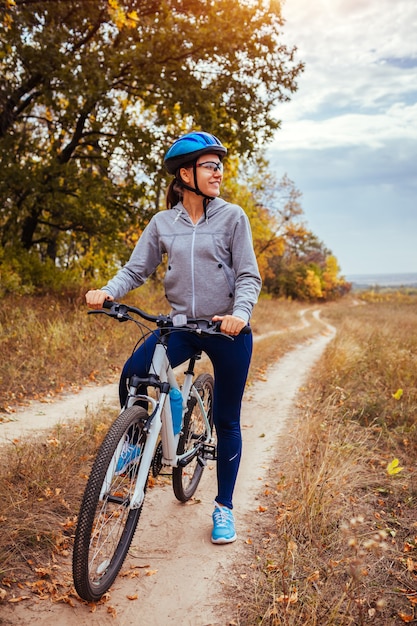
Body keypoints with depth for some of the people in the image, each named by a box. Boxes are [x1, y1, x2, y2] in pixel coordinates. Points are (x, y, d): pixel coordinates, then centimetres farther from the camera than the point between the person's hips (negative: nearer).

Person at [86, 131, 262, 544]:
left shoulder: (232, 217, -2)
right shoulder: (163, 223, 4)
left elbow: (249, 276, -6)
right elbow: (136, 269, 2)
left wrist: (239, 313, -25)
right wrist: (107, 292, -19)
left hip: (228, 329, -1)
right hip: (181, 326, 2)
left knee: (226, 421, 6)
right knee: (131, 375, -24)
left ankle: (223, 508, 25)